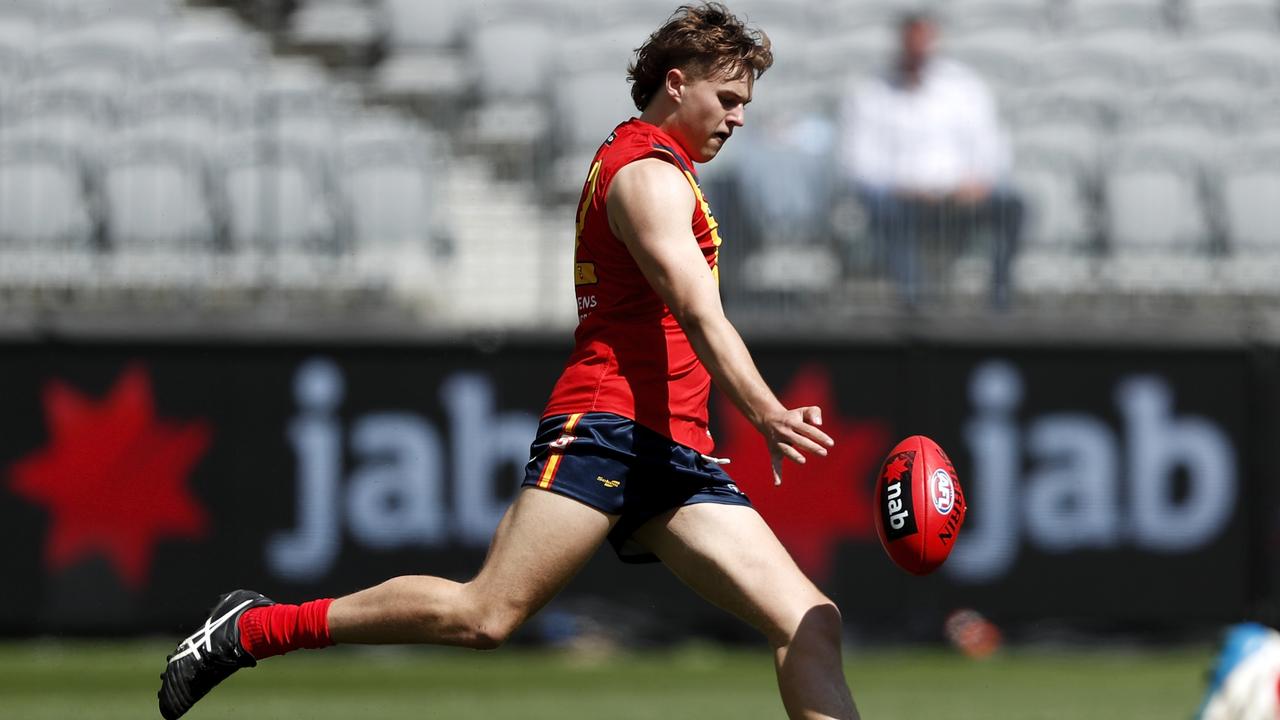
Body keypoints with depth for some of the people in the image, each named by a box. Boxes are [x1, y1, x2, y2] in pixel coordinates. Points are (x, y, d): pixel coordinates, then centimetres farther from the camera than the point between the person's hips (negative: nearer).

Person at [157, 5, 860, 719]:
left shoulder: (662, 167, 26)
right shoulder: (649, 172, -5)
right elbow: (699, 312, -19)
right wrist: (764, 412, -32)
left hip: (678, 455, 10)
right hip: (605, 425, -10)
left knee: (811, 625, -4)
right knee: (486, 615, -18)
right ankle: (253, 626, -3)